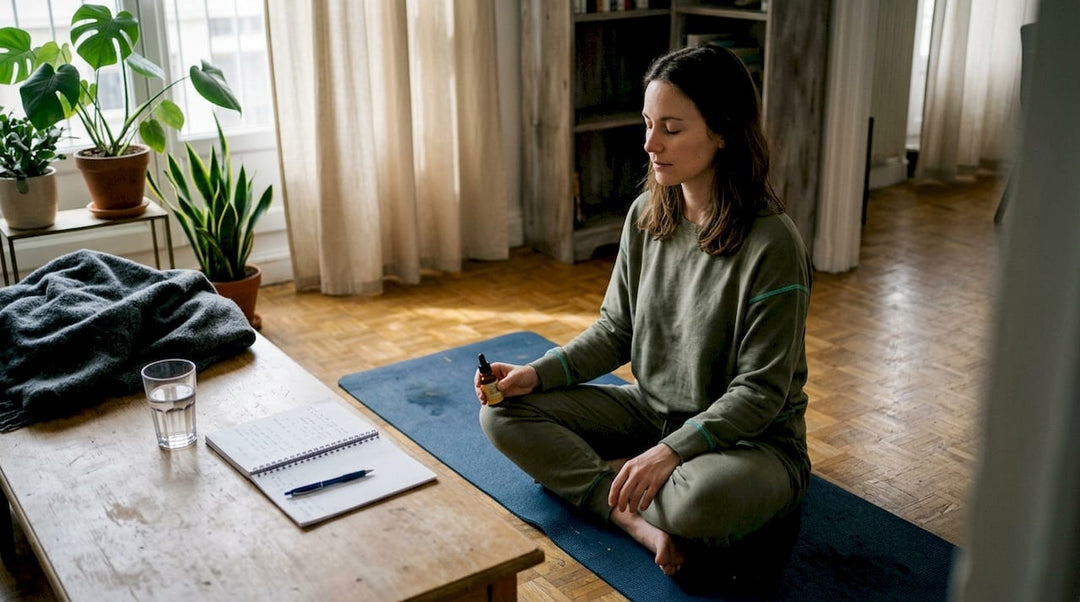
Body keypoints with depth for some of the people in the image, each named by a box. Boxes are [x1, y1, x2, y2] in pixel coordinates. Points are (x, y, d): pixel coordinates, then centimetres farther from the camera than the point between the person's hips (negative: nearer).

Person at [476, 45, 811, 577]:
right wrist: (537, 374, -9)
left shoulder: (771, 243, -22)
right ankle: (640, 522, -18)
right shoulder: (646, 215, -2)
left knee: (702, 498, -41)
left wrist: (671, 452, -31)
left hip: (750, 440, -6)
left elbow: (760, 391, -20)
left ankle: (607, 474, -7)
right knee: (503, 414, -6)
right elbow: (616, 330, 6)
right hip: (652, 413, 7)